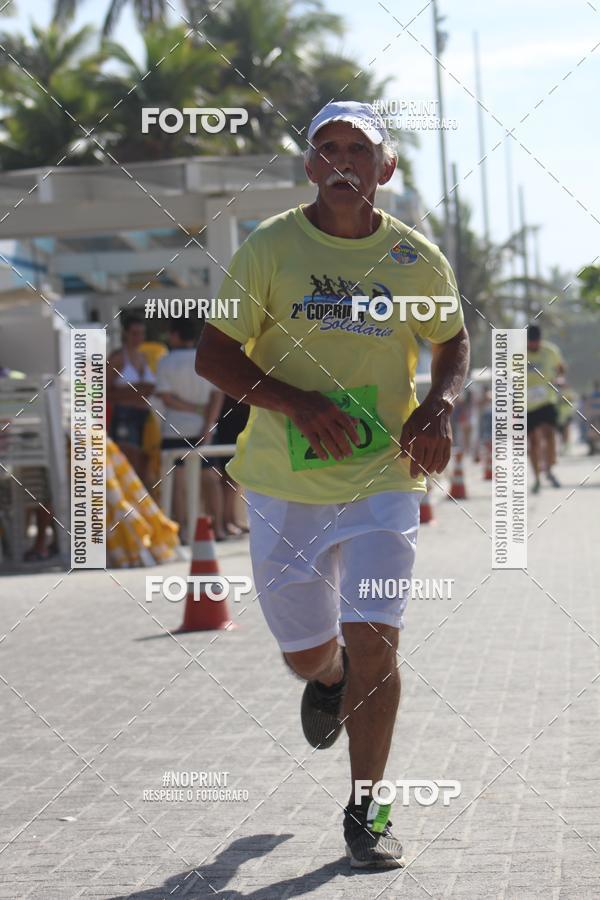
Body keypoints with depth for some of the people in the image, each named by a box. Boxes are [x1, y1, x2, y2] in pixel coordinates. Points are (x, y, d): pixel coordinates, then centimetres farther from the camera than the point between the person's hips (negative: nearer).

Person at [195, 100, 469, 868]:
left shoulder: (417, 259, 0)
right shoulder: (270, 248, -5)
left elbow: (452, 342, 17)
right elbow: (212, 354, -4)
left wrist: (439, 404, -4)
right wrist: (297, 403, -19)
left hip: (383, 480, 0)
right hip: (285, 485, 0)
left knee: (374, 641, -12)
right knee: (308, 652, 10)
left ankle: (365, 812, 4)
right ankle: (329, 679, 51)